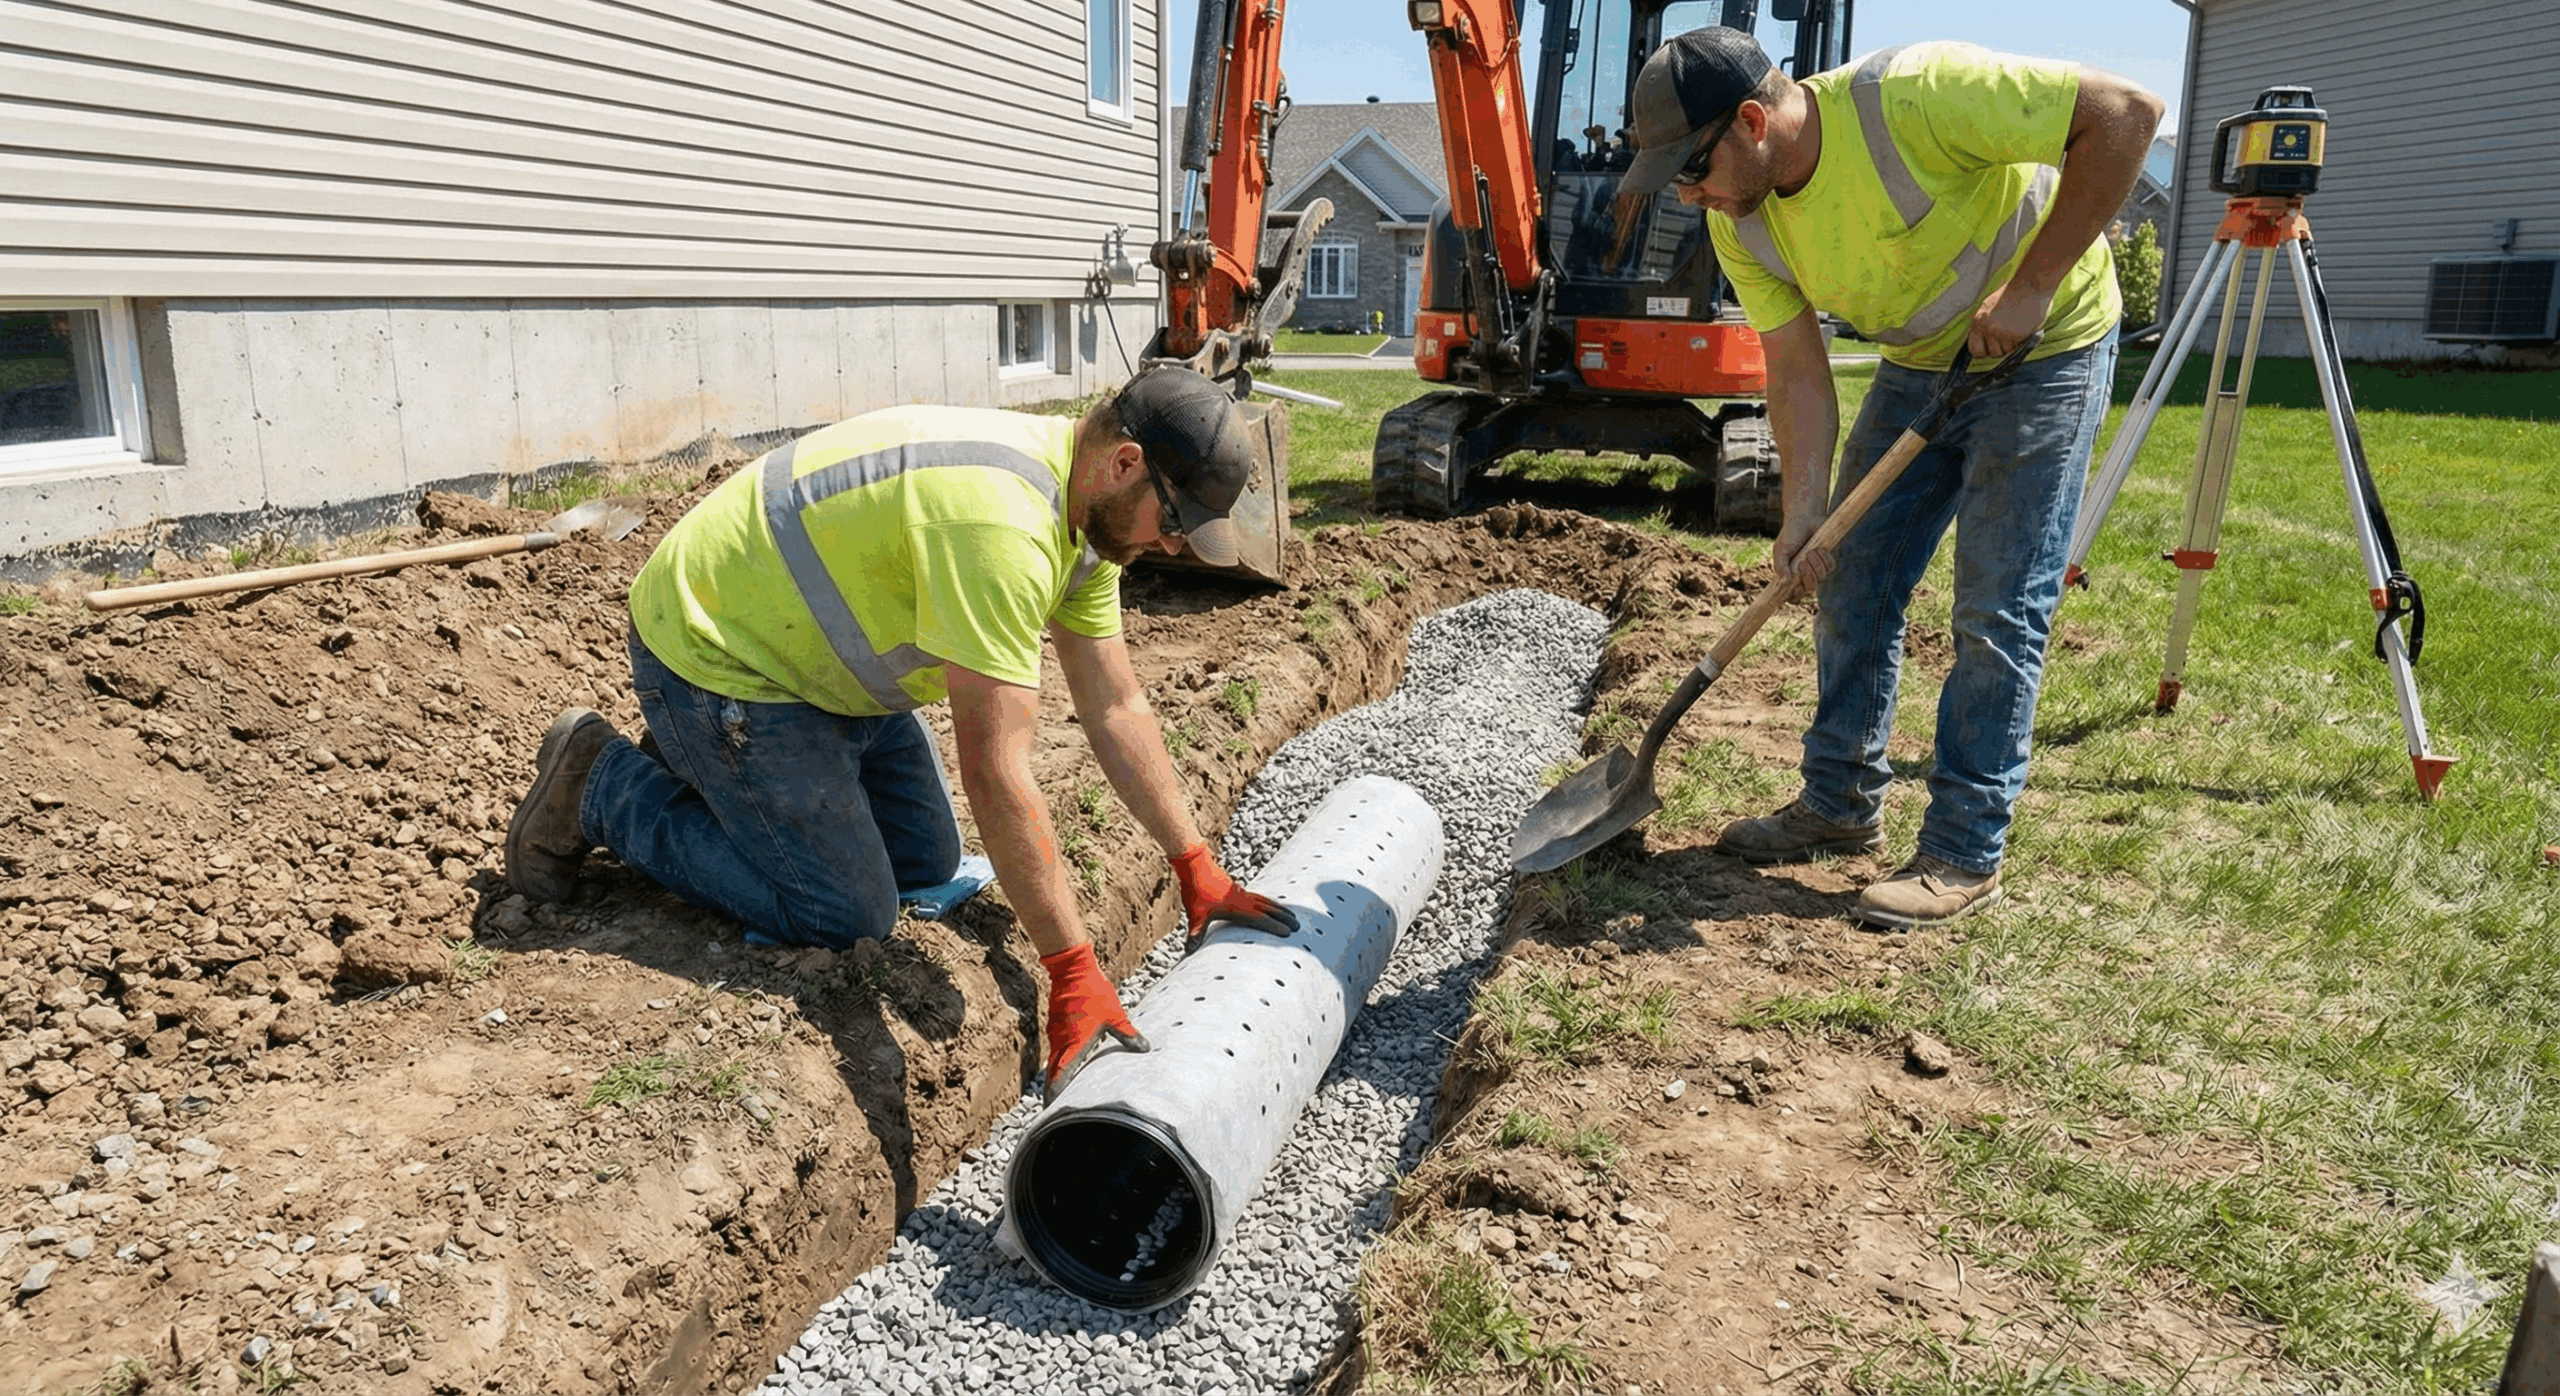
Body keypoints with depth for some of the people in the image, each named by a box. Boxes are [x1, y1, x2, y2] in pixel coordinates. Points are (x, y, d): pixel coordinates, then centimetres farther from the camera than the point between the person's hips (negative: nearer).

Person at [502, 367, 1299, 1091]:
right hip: (708, 650, -9)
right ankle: (605, 788, 6)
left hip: (816, 648, 9)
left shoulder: (1084, 507, -5)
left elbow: (1117, 712, 0)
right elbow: (995, 769, -37)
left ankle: (706, 769, 26)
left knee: (928, 863, 12)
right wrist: (1072, 972, -33)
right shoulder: (1000, 522, -36)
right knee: (845, 912, -8)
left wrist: (1197, 870, -3)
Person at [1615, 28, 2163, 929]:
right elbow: (1797, 370, -8)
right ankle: (1841, 803, 22)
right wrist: (1805, 510, -18)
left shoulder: (1915, 95, -31)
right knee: (1851, 583, 7)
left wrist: (2032, 285, -27)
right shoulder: (1739, 223, -11)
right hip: (1920, 362, 7)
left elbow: (2124, 112, -27)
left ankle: (1965, 854, 2)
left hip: (2044, 349, -6)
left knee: (1997, 612, -8)